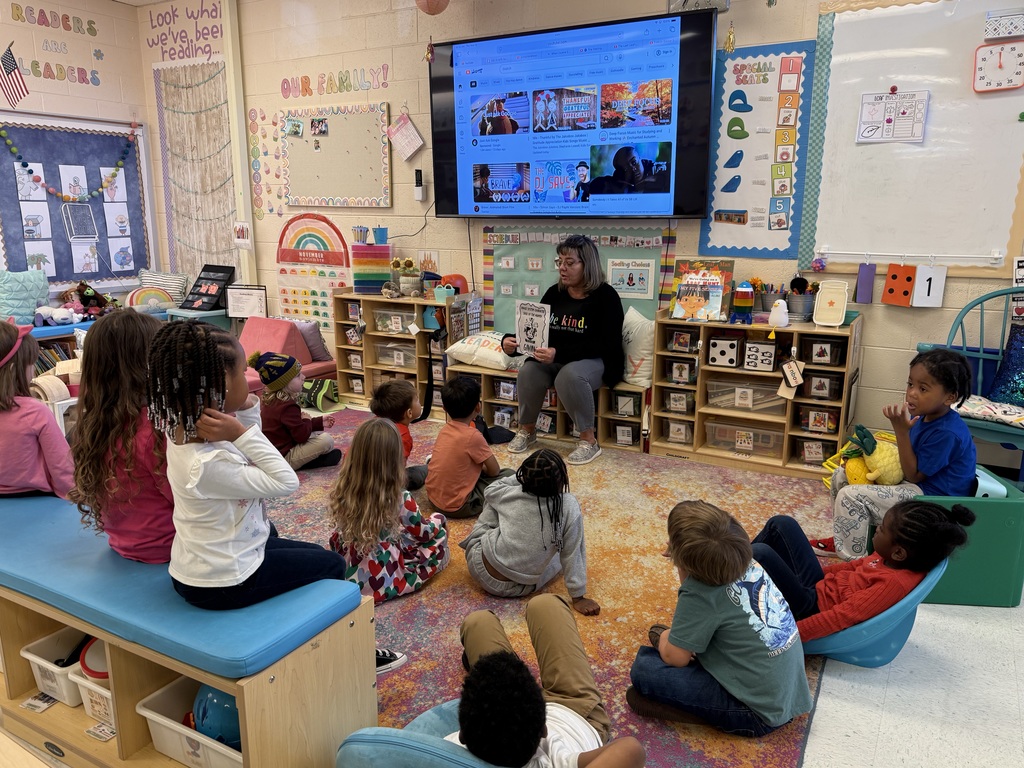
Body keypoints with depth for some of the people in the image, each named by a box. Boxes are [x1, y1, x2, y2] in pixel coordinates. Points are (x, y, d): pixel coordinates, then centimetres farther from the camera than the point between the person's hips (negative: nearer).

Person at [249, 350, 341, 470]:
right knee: (327, 440, -17)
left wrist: (319, 422, 15)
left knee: (320, 434, 22)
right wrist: (306, 420, -2)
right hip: (284, 458, -10)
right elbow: (302, 435, -23)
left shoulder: (268, 399, 7)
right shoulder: (287, 406, -25)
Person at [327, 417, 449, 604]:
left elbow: (340, 529, 6)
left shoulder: (342, 490, -13)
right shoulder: (400, 500, -24)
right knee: (438, 534, 10)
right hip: (380, 580, -5)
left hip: (344, 570, 5)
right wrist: (436, 520, 18)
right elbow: (424, 532, -6)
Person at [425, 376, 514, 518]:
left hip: (433, 499, 7)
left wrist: (480, 467, 14)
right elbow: (494, 471, -8)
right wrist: (482, 468, 11)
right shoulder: (473, 436, -18)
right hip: (456, 507, -7)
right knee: (508, 475, -1)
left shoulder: (445, 430, 2)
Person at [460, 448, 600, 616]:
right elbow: (572, 556, -15)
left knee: (492, 502, 16)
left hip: (482, 571, 1)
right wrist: (578, 597, -6)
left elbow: (490, 489, 11)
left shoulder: (511, 494, -13)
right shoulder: (569, 507, -20)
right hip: (519, 589, 0)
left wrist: (520, 479, 8)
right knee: (559, 550, 25)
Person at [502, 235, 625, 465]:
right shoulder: (554, 293, 4)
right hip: (556, 360, 5)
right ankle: (527, 430, 0)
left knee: (569, 376, -36)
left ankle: (589, 441, -19)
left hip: (595, 361, -5)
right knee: (529, 371, -25)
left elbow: (605, 346, -21)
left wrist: (558, 353, -32)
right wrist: (510, 342, -13)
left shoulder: (605, 296, -12)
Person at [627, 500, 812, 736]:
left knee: (644, 668, -12)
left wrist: (664, 639, 8)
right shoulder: (748, 562, -4)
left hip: (759, 715, -8)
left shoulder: (700, 597, -25)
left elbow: (675, 658, -13)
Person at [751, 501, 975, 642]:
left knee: (761, 554, -24)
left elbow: (841, 617, -29)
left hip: (812, 607, -8)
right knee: (782, 523, 8)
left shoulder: (894, 583, -30)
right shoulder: (890, 558, -6)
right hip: (821, 584, 9)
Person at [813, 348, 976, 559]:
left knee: (851, 496, -21)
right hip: (915, 482, 10)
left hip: (931, 497, -10)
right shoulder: (926, 417, 3)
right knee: (841, 476, 9)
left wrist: (901, 430, -27)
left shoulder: (947, 432, -26)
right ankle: (843, 539, 20)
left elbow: (914, 475, -20)